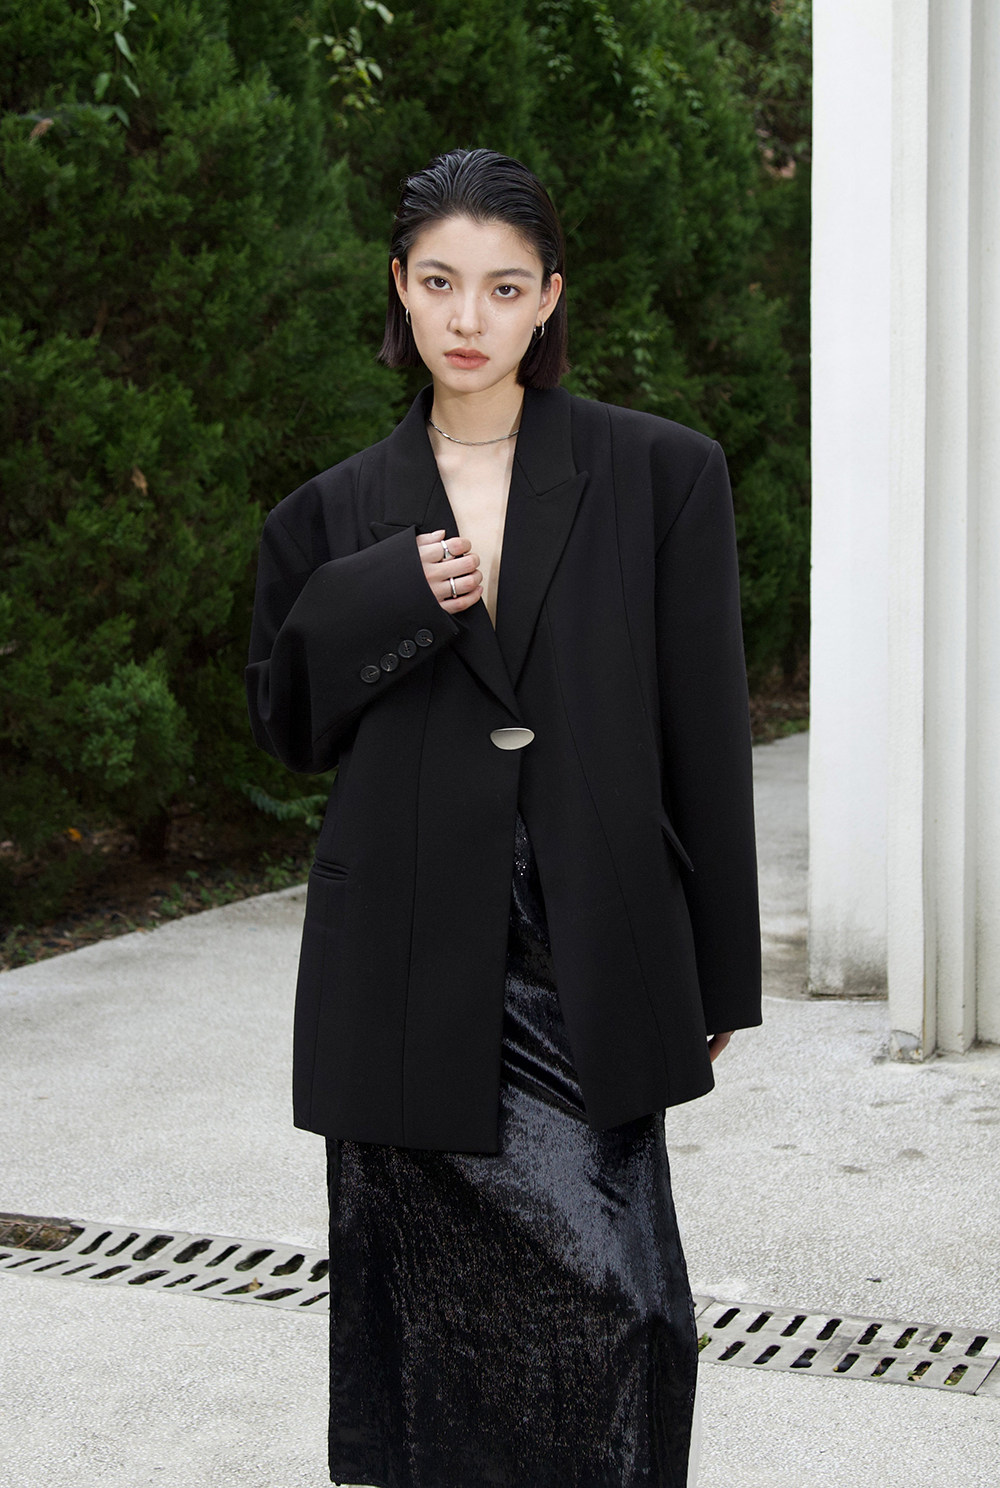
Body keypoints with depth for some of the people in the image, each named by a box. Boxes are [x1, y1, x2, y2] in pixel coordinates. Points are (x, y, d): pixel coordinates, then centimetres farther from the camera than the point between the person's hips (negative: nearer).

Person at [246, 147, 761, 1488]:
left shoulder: (661, 476, 2)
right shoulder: (339, 515, 8)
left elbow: (706, 735, 3)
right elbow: (284, 721, 12)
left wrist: (719, 976, 3)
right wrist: (391, 601, -6)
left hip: (587, 962, -2)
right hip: (409, 972, 2)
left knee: (603, 1293, -11)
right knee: (431, 1306, 5)